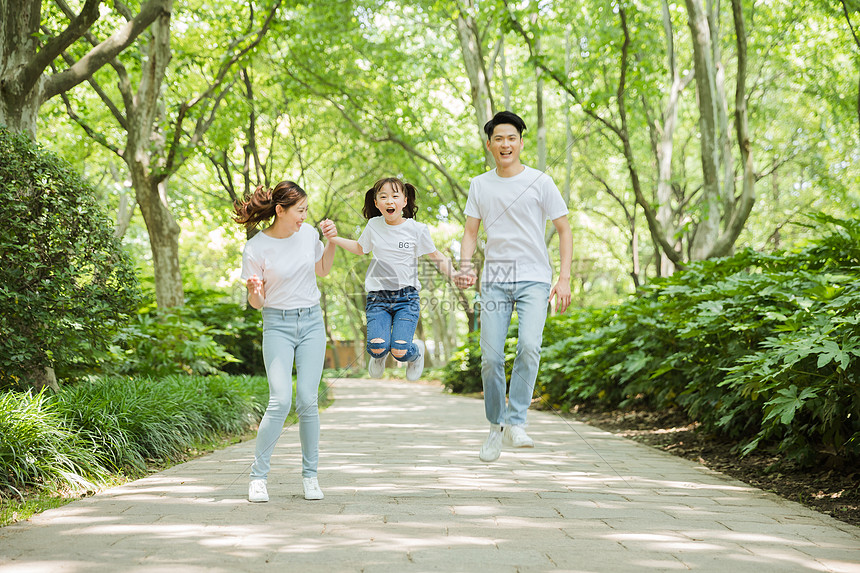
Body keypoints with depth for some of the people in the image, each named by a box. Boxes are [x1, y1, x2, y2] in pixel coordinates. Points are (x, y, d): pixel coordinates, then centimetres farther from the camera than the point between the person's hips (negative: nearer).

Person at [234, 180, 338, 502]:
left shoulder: (308, 234, 2)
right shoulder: (255, 249, -10)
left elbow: (323, 270, 20)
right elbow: (256, 304, -3)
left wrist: (332, 242, 3)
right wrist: (253, 291, -26)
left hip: (311, 322, 3)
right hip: (277, 325, -3)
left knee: (307, 400, -5)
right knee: (280, 401, -15)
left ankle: (310, 475, 8)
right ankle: (258, 477, -2)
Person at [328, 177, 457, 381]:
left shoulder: (417, 229, -2)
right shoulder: (373, 226, 5)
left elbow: (435, 256, 9)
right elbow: (360, 248, 25)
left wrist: (454, 275, -6)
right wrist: (334, 238, 15)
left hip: (406, 296, -2)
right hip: (378, 297, 2)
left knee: (400, 352, -18)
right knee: (378, 348, -20)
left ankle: (417, 351, 21)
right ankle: (379, 355, 21)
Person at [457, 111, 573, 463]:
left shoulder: (540, 182, 2)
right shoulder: (480, 185, 10)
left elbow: (563, 230, 4)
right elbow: (470, 232, 14)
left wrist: (564, 279, -5)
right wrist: (465, 267, -6)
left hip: (533, 279, -2)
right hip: (494, 281, 2)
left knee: (529, 345, -24)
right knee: (490, 358, -2)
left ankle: (516, 423, -17)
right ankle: (496, 427, 16)